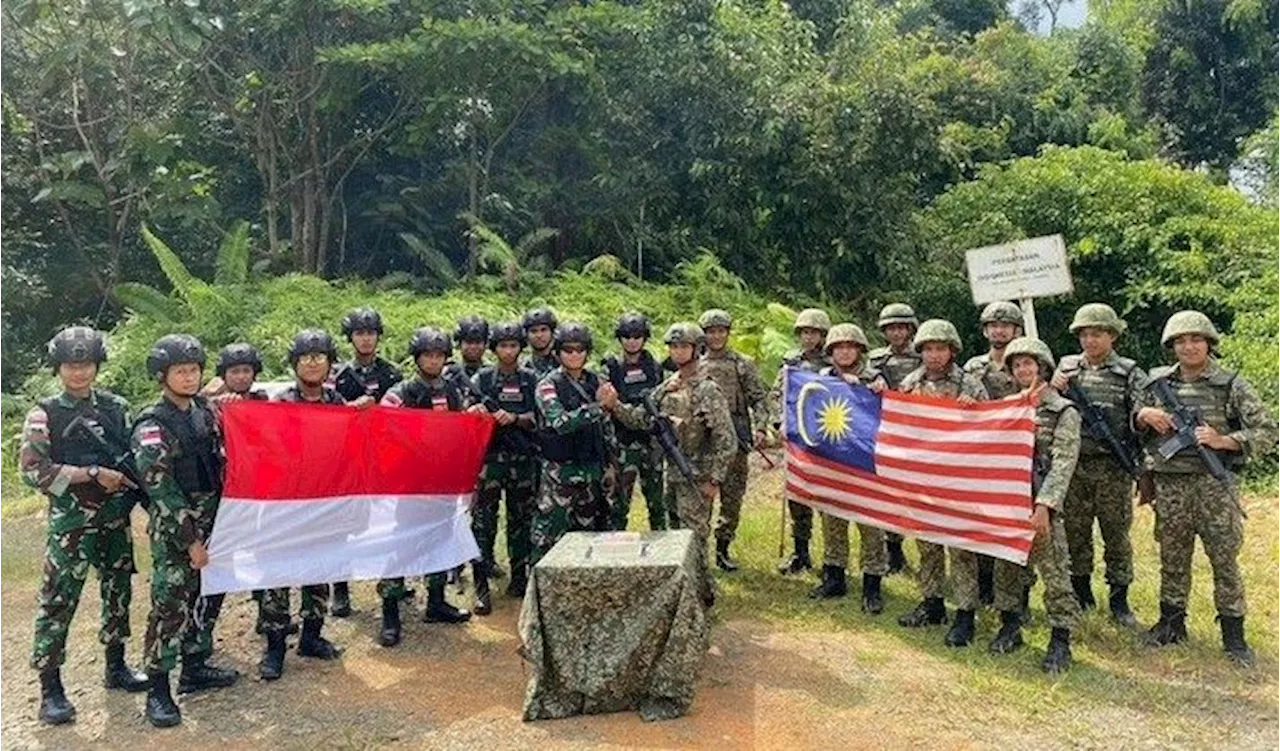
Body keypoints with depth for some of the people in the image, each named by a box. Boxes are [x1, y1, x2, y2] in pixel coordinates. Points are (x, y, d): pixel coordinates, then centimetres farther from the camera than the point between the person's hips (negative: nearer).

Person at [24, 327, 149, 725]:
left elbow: (137, 456, 12)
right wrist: (92, 475, -16)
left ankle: (116, 666, 28)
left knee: (118, 592, 12)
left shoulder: (116, 407, 6)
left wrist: (131, 486, -6)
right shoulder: (44, 415, -4)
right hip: (70, 523, -4)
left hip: (116, 518, 4)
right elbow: (32, 470, -11)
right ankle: (50, 688, 8)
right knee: (58, 601, -2)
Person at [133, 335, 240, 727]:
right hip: (175, 529, -7)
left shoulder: (206, 410, 6)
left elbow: (221, 461, 17)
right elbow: (161, 491, -15)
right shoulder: (152, 426, -12)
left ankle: (195, 667, 28)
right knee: (171, 606, -3)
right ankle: (158, 690, 8)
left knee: (209, 595, 14)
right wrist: (190, 541, -15)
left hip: (213, 521, 7)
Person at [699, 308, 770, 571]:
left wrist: (760, 428, -10)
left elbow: (759, 398, 2)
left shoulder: (743, 364, 6)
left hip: (735, 440, 0)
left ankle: (723, 547, 18)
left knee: (733, 497, 5)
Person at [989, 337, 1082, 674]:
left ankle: (1060, 640, 7)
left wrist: (1044, 505, -19)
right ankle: (1010, 627, 27)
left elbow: (1062, 464, -12)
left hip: (1041, 504, -5)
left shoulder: (1064, 412, -3)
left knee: (1054, 573, -3)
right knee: (1006, 568, 12)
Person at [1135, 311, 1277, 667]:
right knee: (1172, 558, 12)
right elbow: (1133, 428, 18)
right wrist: (1144, 415, -4)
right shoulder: (1158, 382, 8)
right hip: (1169, 486, 3)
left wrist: (1224, 441, -17)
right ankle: (1171, 624, 25)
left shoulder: (1231, 385, -1)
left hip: (1215, 485, -3)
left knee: (1225, 560, 1)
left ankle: (1233, 635, 12)